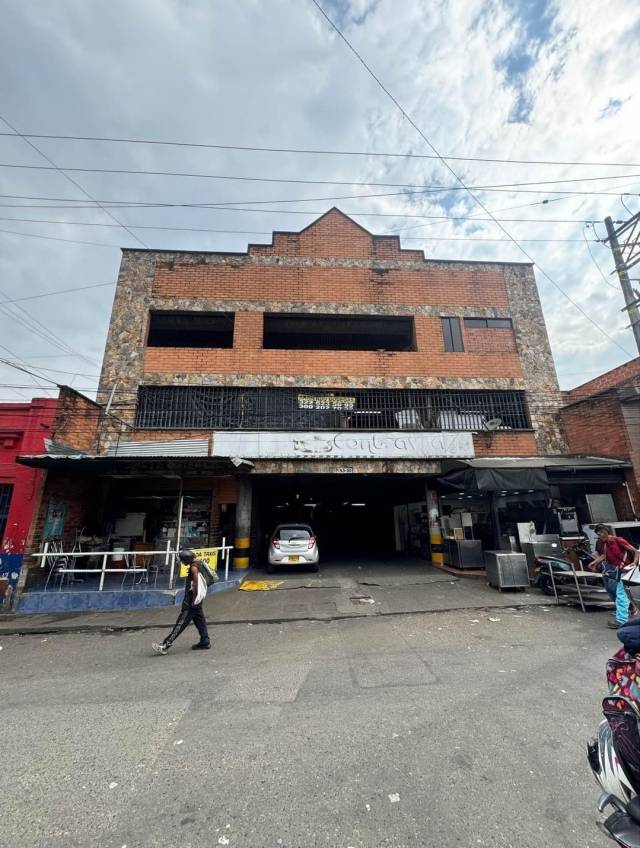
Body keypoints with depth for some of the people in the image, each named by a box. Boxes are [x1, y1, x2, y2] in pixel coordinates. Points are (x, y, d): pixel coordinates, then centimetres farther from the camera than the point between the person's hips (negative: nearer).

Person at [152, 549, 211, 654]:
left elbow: (196, 584, -23)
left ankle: (165, 646, 0)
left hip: (191, 602, -10)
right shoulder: (196, 565, 10)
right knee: (199, 620, 15)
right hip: (196, 600, 10)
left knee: (180, 623, -5)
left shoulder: (194, 568, -19)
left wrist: (194, 599, -18)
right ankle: (205, 642, 22)